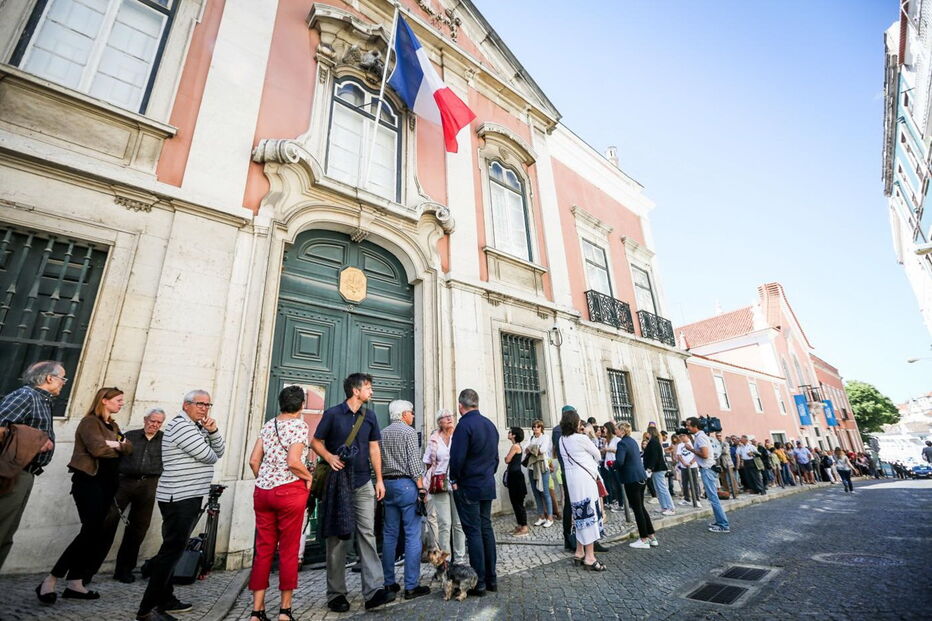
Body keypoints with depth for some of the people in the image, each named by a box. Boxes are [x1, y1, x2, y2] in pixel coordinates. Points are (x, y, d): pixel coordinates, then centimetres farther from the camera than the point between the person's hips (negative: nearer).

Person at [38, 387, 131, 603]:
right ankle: (49, 581, -1)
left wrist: (116, 444, -11)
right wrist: (117, 449, -1)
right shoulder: (90, 421, -7)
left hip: (108, 483, 8)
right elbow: (98, 449, -19)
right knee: (92, 531, -12)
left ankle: (75, 584, 12)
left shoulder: (113, 426, 18)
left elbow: (129, 448, 8)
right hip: (89, 481, -8)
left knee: (103, 534, 5)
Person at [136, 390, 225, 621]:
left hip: (189, 496, 10)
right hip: (179, 498, -10)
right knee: (172, 550, -6)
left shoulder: (197, 427, 16)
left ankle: (165, 599, 27)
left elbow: (219, 451, 11)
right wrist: (211, 453, 3)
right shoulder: (180, 426, -15)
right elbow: (208, 456, -20)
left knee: (173, 550, 17)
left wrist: (213, 431, -5)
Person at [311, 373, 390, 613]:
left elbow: (374, 448, 10)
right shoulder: (332, 414, -4)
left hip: (363, 484, 3)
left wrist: (379, 480, 6)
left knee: (367, 535, 0)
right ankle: (336, 594, 18)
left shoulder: (369, 416, 8)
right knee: (337, 538, 6)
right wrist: (329, 457, -19)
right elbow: (315, 442, 0)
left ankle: (374, 590, 1)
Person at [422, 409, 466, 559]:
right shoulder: (434, 440, 5)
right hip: (440, 485, 0)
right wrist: (436, 476, 2)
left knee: (459, 523, 5)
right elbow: (428, 463, 11)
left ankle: (460, 558, 17)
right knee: (444, 524, 0)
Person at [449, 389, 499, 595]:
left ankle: (479, 582, 8)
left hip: (468, 487, -7)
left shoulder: (464, 425, -16)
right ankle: (491, 578, 22)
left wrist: (454, 480, -6)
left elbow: (457, 457, -20)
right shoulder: (490, 424, 8)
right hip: (488, 485, 7)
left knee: (473, 532, 1)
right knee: (486, 528, 14)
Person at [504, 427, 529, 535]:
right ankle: (520, 525, 22)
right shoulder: (517, 446, 14)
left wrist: (506, 456, 4)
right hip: (513, 475, 10)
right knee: (515, 502, 14)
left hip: (516, 475, -10)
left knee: (518, 502, -4)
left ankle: (524, 528, 3)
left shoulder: (515, 446, -15)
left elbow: (507, 460, -14)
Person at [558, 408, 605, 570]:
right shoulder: (581, 438, -13)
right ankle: (589, 557, 3)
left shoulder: (562, 440, 7)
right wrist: (594, 464, 20)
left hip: (572, 480, 8)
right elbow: (597, 454, 2)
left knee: (581, 514, 15)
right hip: (584, 479, -7)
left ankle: (579, 552, 23)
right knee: (589, 514, -1)